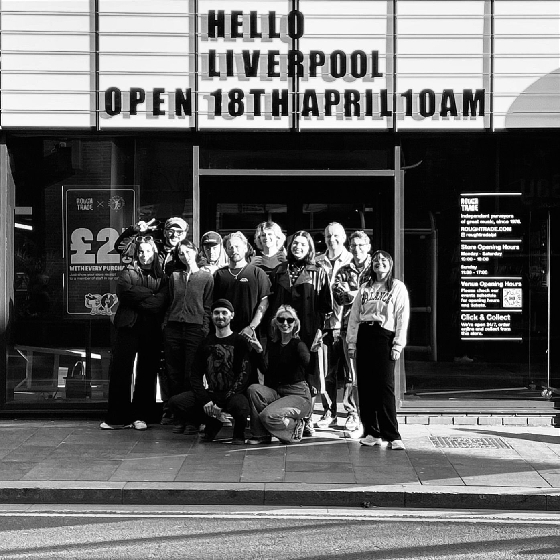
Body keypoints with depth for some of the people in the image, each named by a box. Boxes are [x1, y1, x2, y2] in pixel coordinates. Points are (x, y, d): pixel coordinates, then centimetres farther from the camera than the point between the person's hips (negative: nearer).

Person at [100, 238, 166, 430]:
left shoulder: (161, 276, 10)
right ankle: (118, 417, 0)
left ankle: (141, 416, 9)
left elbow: (161, 301, -4)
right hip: (129, 327, -1)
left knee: (147, 373, 2)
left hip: (152, 330, 1)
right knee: (120, 371, -4)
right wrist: (150, 295, -8)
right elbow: (124, 291, -9)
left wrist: (139, 297, -10)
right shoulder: (128, 272, 9)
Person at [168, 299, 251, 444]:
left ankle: (239, 432, -4)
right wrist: (205, 400, -10)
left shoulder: (240, 342, -2)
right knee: (175, 402, -17)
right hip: (210, 393, 4)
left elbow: (243, 376, -11)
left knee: (240, 405, -40)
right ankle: (212, 424, 2)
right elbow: (195, 376, 8)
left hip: (233, 394, -4)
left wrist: (221, 404, -19)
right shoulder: (206, 343, 12)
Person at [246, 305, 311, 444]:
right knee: (253, 389, -23)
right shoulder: (272, 345, 11)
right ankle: (261, 435, -13)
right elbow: (266, 371, -3)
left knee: (268, 416, -29)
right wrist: (259, 351, -16)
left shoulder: (298, 345, -6)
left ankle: (295, 427, 3)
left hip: (298, 395, -5)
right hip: (276, 392, 6)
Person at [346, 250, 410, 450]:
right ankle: (371, 433, 7)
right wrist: (351, 342, 6)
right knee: (365, 386, 1)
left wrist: (398, 345, -9)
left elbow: (402, 318, -1)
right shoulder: (364, 288, 18)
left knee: (385, 386, -11)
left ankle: (392, 435, -11)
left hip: (384, 336, -4)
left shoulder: (398, 287, 6)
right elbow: (354, 316, 15)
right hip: (364, 336, 4)